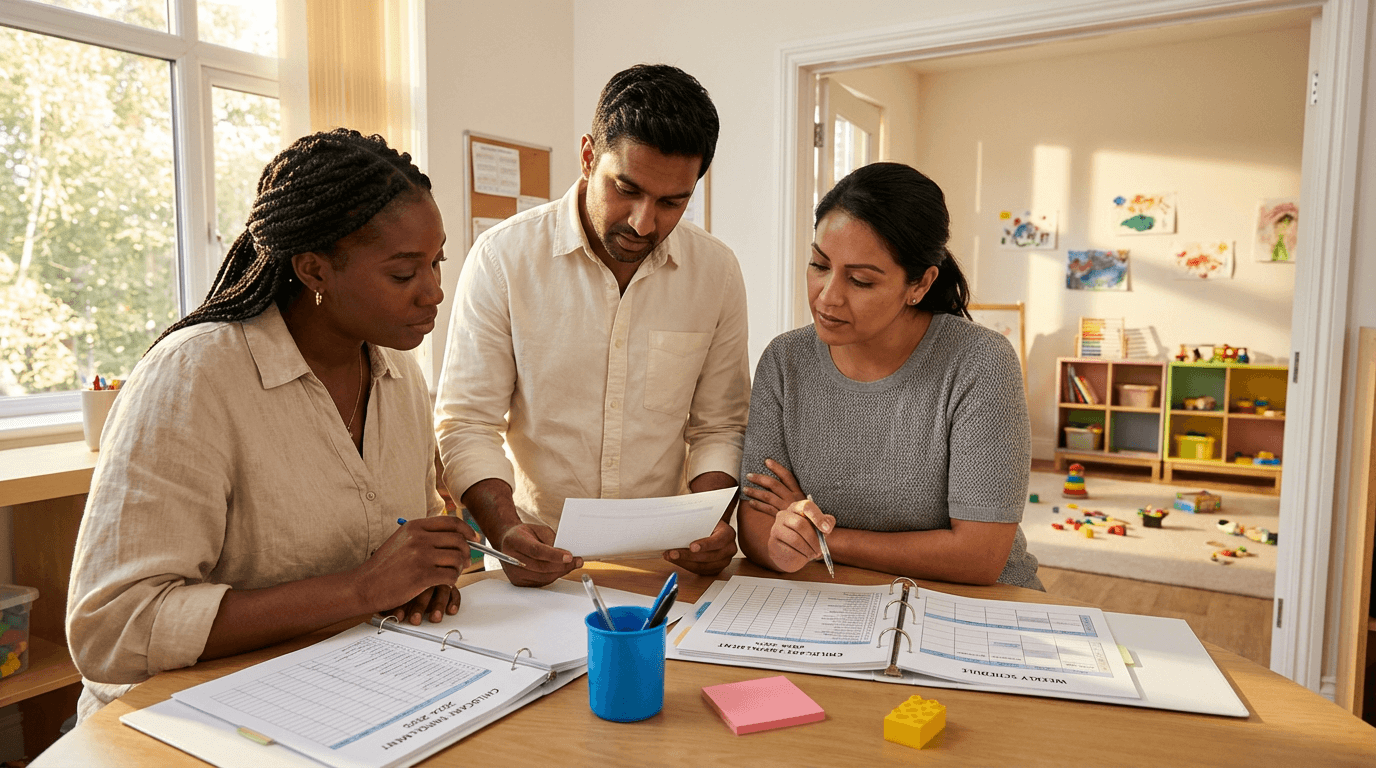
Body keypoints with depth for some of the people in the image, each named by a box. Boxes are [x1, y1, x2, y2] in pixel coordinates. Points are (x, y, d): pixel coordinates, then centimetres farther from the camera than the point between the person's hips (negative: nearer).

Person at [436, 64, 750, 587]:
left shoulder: (716, 271, 1)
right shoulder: (502, 258, -6)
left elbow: (717, 425, 8)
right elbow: (467, 422, -4)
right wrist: (505, 530, -20)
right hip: (539, 563, -1)